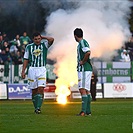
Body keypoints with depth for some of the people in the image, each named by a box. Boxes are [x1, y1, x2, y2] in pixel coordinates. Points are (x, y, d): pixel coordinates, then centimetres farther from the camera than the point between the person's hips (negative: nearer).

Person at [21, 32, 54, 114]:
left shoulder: (44, 45, 4)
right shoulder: (29, 47, 8)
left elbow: (51, 39, -15)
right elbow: (26, 60, 11)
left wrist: (43, 37, -1)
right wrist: (23, 71, 6)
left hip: (42, 69, -2)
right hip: (32, 69, 2)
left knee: (41, 89, -14)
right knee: (34, 90, 4)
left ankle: (38, 107, -17)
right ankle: (36, 108, 14)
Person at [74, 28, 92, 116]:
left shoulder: (82, 42, -12)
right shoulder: (81, 43, 18)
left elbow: (88, 52, -27)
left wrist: (83, 62, -17)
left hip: (84, 69, -10)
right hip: (84, 70, 10)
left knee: (83, 89, -14)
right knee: (87, 90, 12)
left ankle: (83, 111, -20)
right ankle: (88, 111, 16)